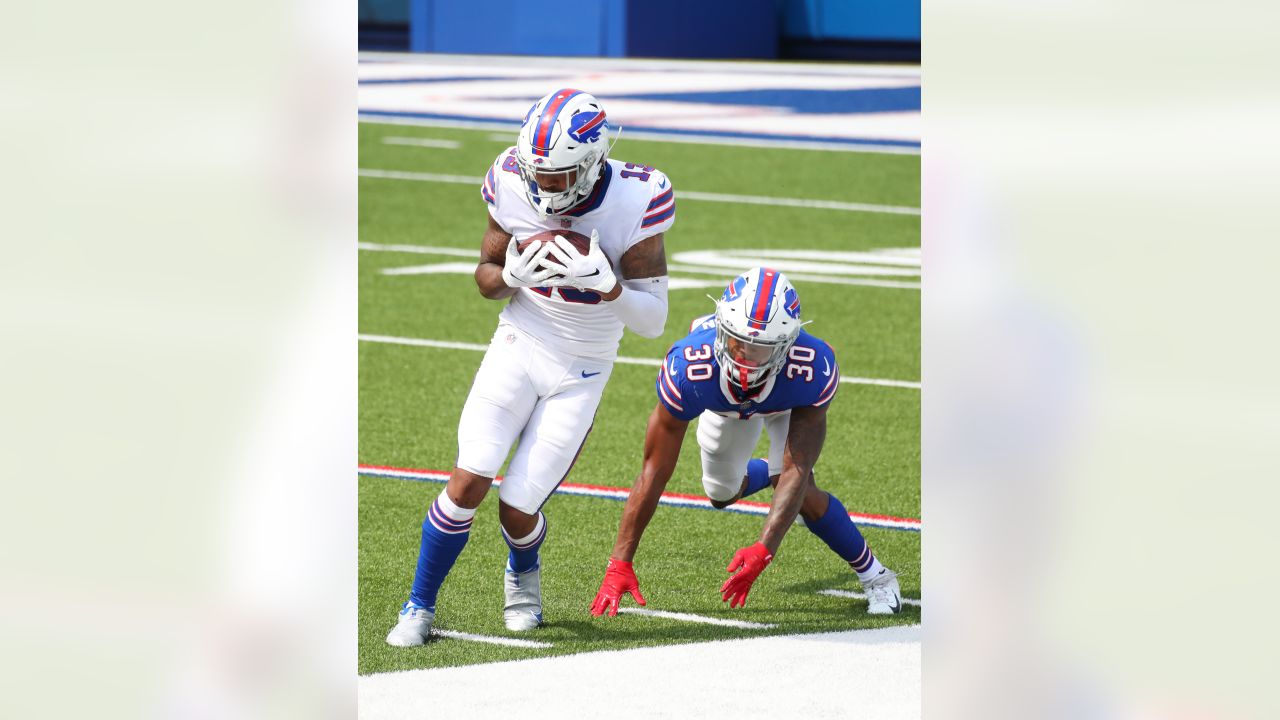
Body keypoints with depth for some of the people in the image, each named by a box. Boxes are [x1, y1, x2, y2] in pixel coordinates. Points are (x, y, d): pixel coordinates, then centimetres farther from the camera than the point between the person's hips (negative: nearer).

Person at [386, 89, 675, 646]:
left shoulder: (635, 202, -21)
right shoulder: (513, 187, -14)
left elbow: (652, 321, -16)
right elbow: (486, 279, 3)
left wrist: (603, 283, -35)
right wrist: (515, 274, -21)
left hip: (580, 374, -2)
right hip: (518, 347, 2)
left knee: (517, 510, -4)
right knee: (469, 483, -13)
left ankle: (524, 574, 32)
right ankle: (419, 607, 6)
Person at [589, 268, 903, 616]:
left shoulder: (813, 371, -46)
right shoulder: (689, 369, -45)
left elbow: (797, 472, -42)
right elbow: (655, 471, -38)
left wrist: (764, 549, -54)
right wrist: (619, 564, -38)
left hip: (789, 399, -2)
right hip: (726, 404, 2)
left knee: (796, 485, -22)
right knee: (722, 494, 17)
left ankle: (873, 574, -2)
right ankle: (770, 471, 51)